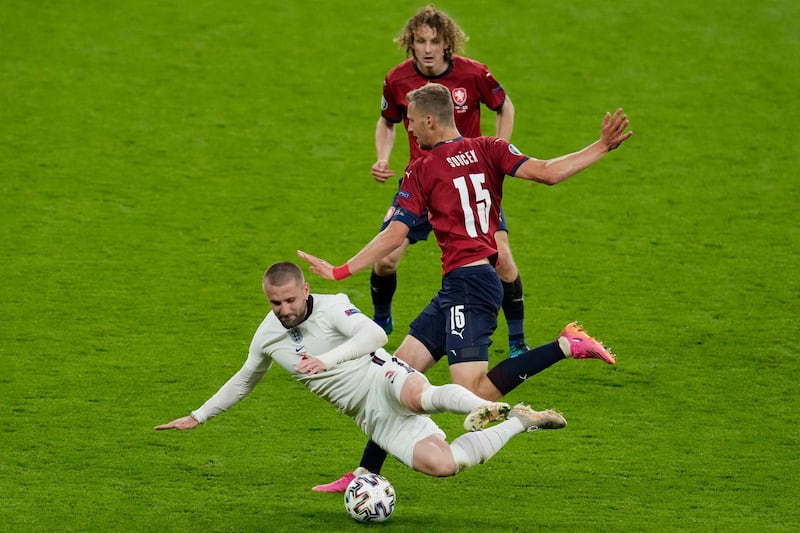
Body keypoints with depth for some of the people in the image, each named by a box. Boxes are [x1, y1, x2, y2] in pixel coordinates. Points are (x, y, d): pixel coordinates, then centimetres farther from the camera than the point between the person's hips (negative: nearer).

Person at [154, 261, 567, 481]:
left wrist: (326, 359, -38)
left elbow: (374, 334, -26)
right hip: (373, 418, 5)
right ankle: (519, 422, -3)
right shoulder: (267, 337, 9)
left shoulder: (331, 307, -10)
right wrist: (199, 417, 32)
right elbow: (244, 380, 27)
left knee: (417, 396, -47)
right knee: (440, 464, -18)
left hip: (384, 379, -5)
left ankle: (486, 407, -32)